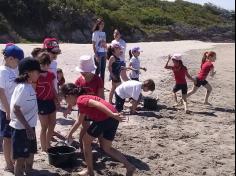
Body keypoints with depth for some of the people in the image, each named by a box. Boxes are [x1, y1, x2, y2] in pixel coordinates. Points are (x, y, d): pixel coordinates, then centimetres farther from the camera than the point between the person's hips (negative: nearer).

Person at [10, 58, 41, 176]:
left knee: (30, 154, 20)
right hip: (22, 128, -9)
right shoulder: (23, 88, -21)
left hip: (29, 126, 9)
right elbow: (16, 110, -23)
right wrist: (27, 127, -21)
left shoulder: (29, 86, 6)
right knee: (21, 157, 3)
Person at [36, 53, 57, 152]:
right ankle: (44, 148, 16)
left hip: (50, 102, 7)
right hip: (41, 102, -7)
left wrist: (56, 99, 10)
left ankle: (48, 145, 30)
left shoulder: (51, 75, 5)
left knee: (52, 124, 14)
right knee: (44, 126, 2)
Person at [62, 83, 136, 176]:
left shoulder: (80, 100, -1)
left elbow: (96, 103, -18)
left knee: (86, 141, 15)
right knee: (106, 148, 22)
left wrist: (112, 115, -26)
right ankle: (129, 166, 12)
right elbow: (79, 121, 41)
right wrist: (70, 133, 51)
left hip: (104, 119, -9)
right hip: (113, 119, 9)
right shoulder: (83, 101, 28)